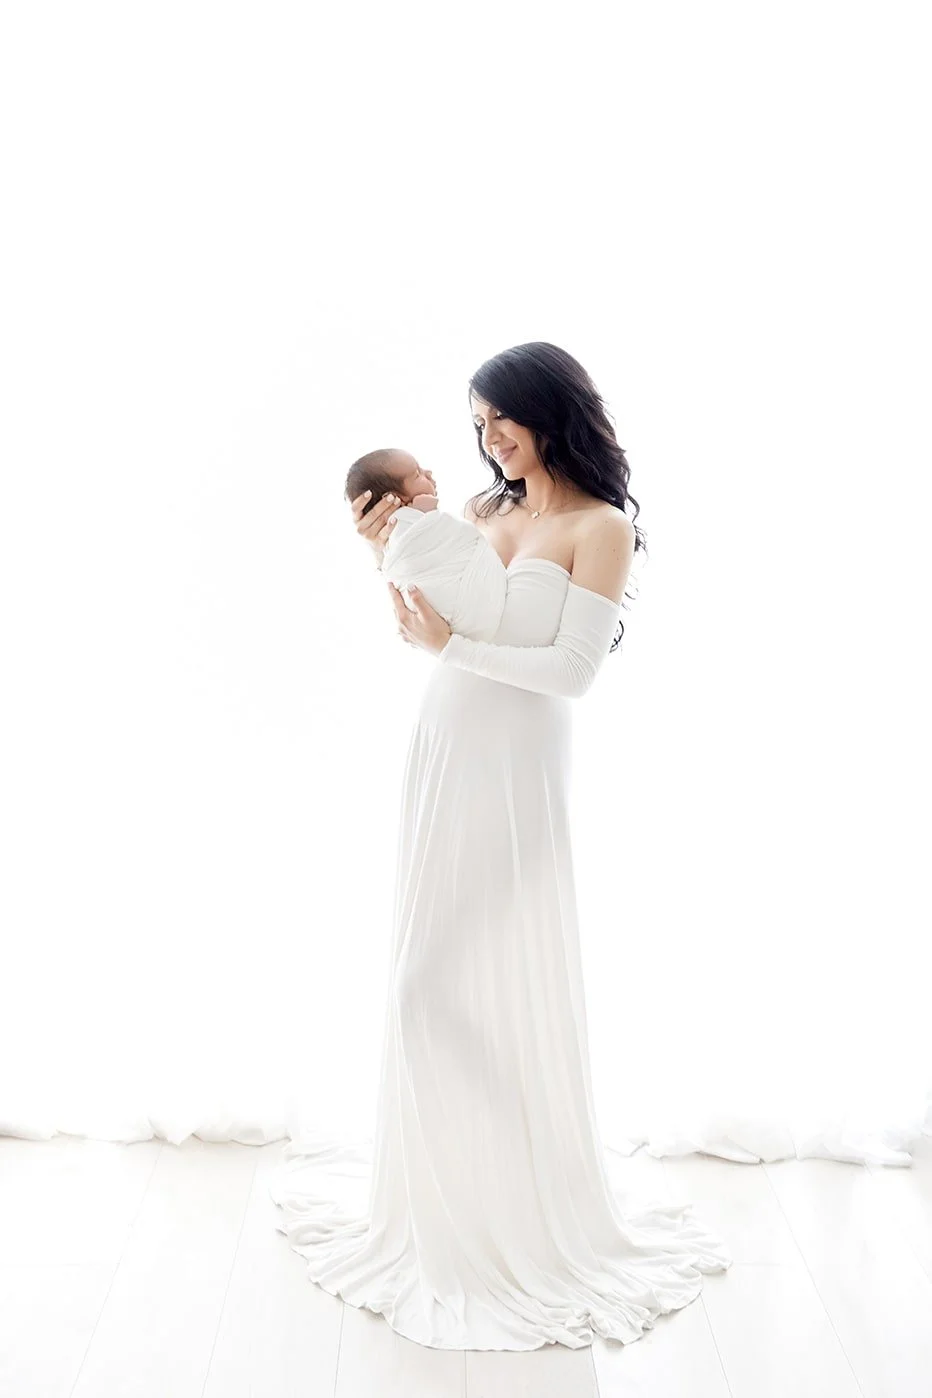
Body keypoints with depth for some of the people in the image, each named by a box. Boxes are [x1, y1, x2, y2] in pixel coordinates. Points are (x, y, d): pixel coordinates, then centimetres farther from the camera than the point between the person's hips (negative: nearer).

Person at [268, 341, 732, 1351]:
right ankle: (442, 1198, 30)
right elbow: (424, 630, 13)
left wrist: (456, 646, -17)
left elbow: (574, 670, -14)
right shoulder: (480, 511, 11)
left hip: (517, 770, -6)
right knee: (432, 974, 11)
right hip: (442, 751, 6)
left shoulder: (601, 527, -6)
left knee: (512, 977, 2)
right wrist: (390, 556, -1)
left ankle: (534, 1216, 24)